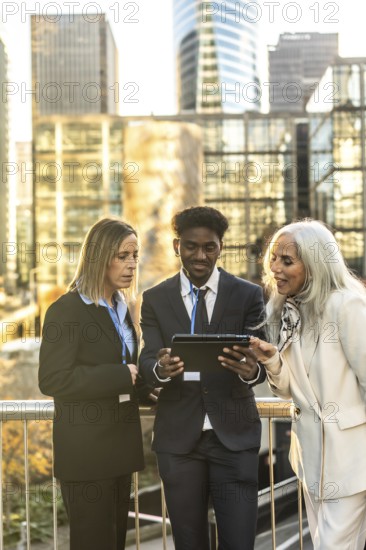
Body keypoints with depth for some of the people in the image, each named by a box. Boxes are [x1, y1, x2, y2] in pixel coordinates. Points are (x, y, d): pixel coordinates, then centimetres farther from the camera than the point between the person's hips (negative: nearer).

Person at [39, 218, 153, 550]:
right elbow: (52, 380, -19)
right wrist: (120, 377, -20)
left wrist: (143, 382, 2)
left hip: (119, 443, 8)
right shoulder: (67, 310, -12)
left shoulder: (121, 308, 13)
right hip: (86, 448, -8)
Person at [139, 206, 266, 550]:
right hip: (178, 437, 1)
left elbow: (260, 358, -5)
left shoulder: (248, 295, 3)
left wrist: (252, 370, -29)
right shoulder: (155, 299, 5)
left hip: (234, 435, -1)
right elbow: (147, 361, -4)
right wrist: (161, 368, -28)